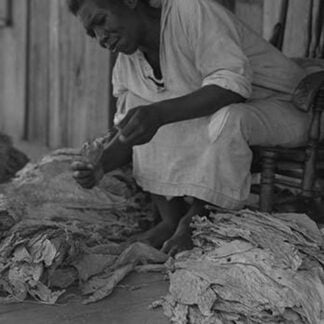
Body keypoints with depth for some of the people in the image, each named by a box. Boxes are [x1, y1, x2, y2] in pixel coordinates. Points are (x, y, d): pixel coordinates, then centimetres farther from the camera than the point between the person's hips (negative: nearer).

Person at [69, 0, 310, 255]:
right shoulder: (126, 64, 0)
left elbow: (234, 82, -33)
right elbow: (128, 134, 4)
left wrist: (160, 113, -41)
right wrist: (101, 166, -17)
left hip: (282, 108, -6)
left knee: (227, 117, -38)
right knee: (138, 104, -11)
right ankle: (172, 221, -7)